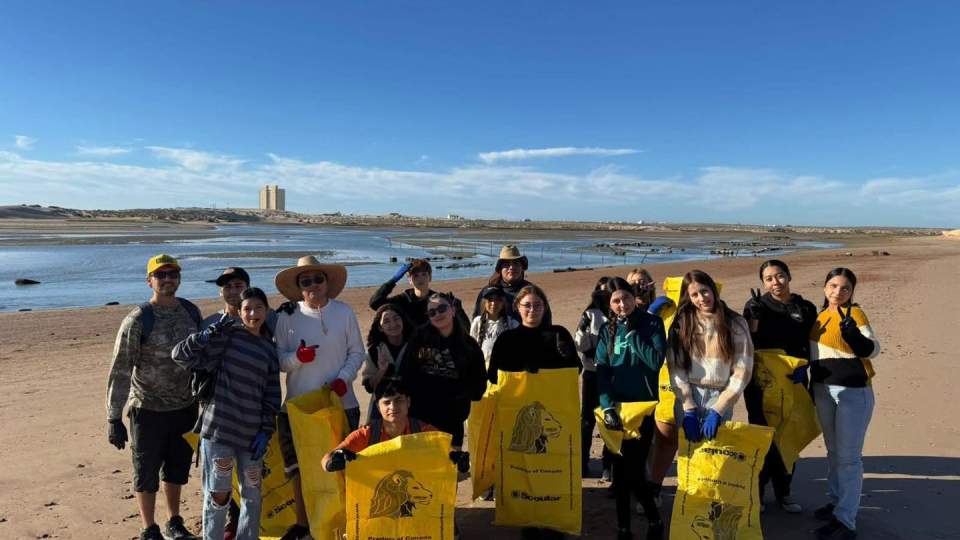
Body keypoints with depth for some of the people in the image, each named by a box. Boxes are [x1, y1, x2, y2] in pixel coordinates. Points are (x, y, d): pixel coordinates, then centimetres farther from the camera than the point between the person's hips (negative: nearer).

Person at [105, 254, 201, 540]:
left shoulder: (191, 311, -1)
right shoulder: (137, 320, -15)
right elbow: (120, 371, -15)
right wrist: (113, 419, -16)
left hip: (186, 407, 4)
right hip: (149, 409, -4)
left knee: (177, 469, 18)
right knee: (146, 472, 10)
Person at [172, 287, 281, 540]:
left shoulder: (270, 350, 8)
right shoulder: (228, 335, -4)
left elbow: (272, 396, 10)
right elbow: (181, 356, -8)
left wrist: (266, 431, 3)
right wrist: (206, 335, -23)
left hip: (252, 433, 4)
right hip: (219, 428, -4)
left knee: (252, 495, 14)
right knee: (218, 494, 2)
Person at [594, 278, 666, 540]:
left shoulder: (652, 323, -3)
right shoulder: (607, 330, 5)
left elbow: (656, 361, -15)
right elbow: (601, 371, -1)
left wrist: (632, 332, -15)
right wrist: (607, 405, -12)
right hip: (616, 406, 3)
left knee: (634, 470, -6)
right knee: (620, 469, 8)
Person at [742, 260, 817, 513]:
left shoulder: (805, 308, 6)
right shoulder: (756, 306, -2)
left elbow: (812, 346, 10)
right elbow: (748, 344, -10)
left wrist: (802, 366, -7)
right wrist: (754, 316, -22)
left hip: (793, 381, 3)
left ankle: (783, 491, 25)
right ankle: (756, 490, 14)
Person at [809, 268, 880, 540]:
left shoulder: (855, 313, -9)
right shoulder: (819, 316, 9)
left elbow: (873, 349, -16)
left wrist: (852, 333, -33)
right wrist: (813, 385, 16)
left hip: (853, 392, -7)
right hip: (823, 390, 7)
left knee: (848, 456, -4)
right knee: (833, 451, 17)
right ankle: (837, 501, 32)